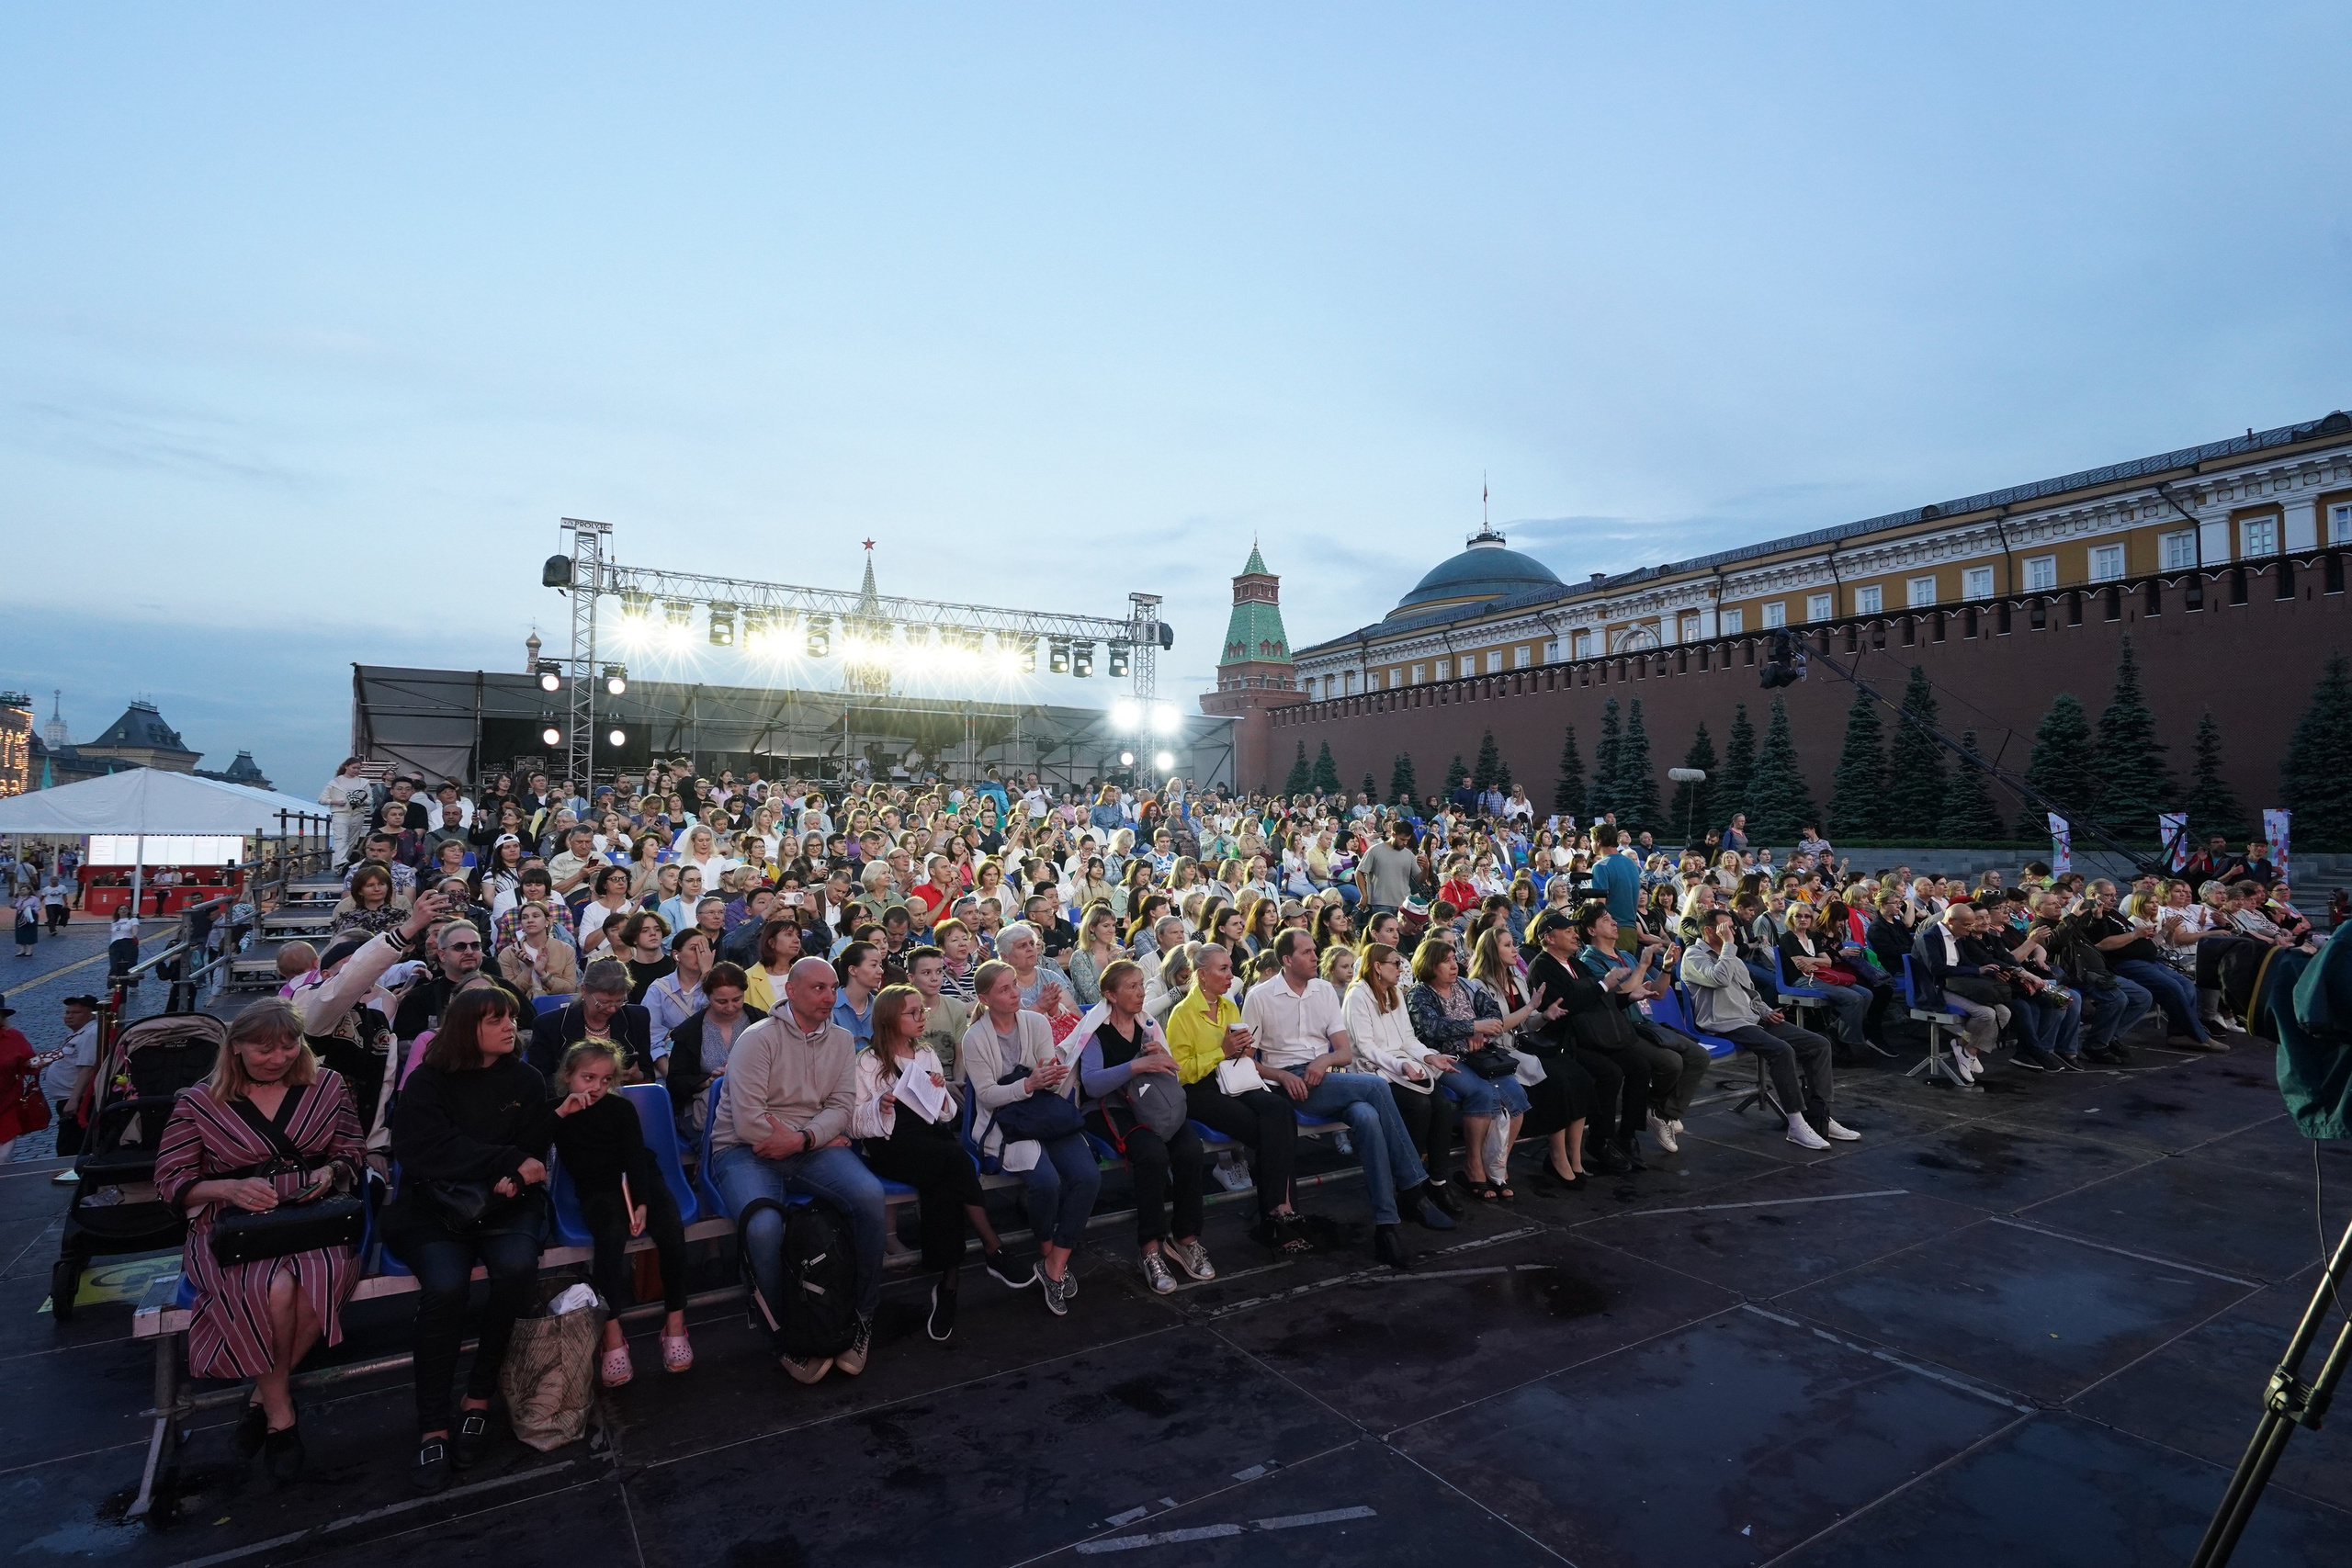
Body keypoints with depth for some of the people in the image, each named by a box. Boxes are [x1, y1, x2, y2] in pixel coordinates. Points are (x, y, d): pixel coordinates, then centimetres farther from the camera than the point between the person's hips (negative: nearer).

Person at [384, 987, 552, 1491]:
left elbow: (534, 1152, 6)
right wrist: (509, 1160, -13)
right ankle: (432, 1427, -16)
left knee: (517, 1265, -30)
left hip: (504, 1204, 2)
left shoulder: (526, 1080, 9)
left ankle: (479, 1400, -12)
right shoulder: (427, 1082, 3)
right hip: (431, 1205, -1)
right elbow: (424, 1150, -10)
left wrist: (514, 1178, -17)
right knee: (445, 1285, -30)